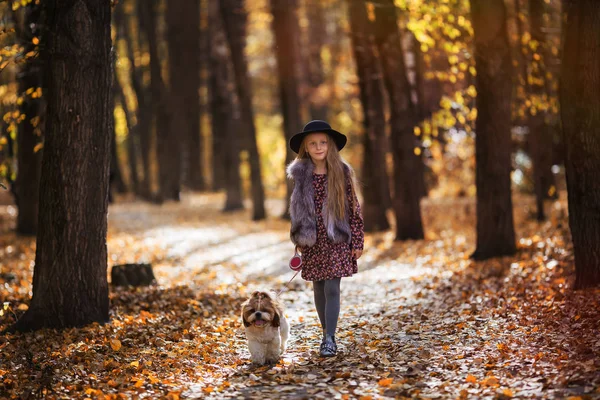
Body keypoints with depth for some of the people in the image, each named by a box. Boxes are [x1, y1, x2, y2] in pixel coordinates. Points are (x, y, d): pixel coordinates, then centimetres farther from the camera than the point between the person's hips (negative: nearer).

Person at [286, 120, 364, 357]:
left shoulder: (342, 172, -3)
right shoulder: (301, 174, 3)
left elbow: (353, 207, -1)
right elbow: (297, 208, 10)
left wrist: (357, 241, -3)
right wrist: (297, 239, 10)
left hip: (337, 240, -3)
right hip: (312, 242, 3)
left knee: (332, 288, -10)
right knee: (318, 289, 10)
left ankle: (329, 338, -8)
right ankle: (327, 335, 22)